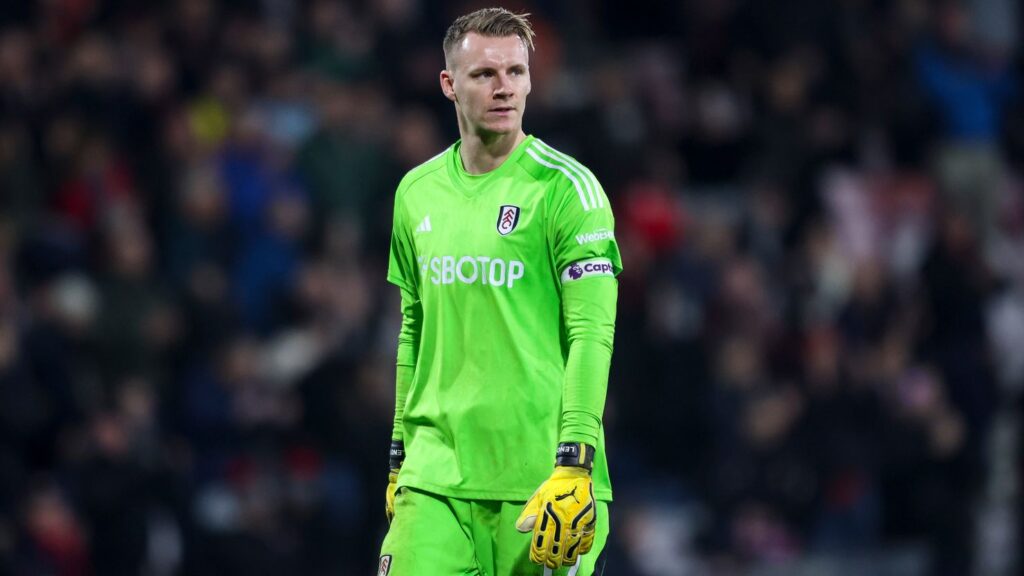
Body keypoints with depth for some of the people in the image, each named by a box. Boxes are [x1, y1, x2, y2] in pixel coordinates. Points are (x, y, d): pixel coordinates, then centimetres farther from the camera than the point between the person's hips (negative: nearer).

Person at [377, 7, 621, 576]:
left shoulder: (565, 186, -5)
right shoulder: (417, 193, 12)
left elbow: (592, 332, -10)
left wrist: (575, 466, -18)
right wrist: (400, 456, 18)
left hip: (537, 472, -4)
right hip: (437, 469, 4)